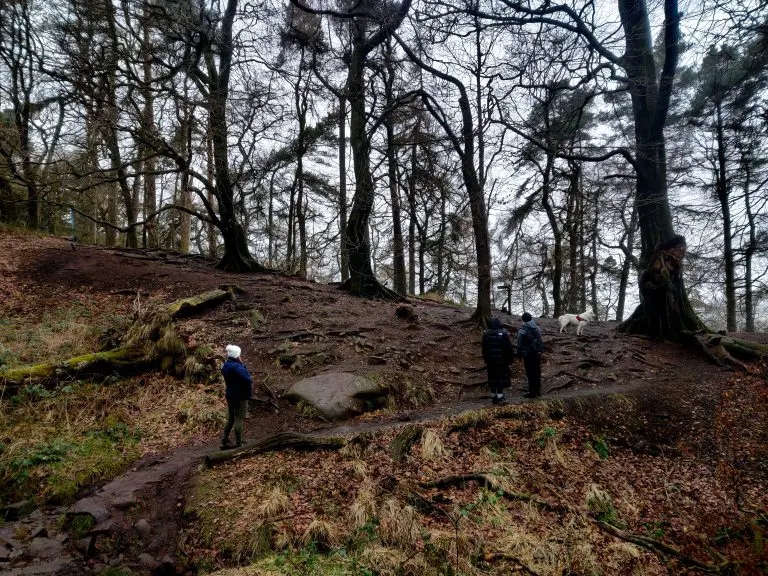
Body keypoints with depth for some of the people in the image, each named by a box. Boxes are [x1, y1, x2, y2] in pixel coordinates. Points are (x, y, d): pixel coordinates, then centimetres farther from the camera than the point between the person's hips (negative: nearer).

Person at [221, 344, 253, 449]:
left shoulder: (225, 366, 7)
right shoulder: (237, 367, -23)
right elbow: (248, 380, -29)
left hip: (230, 395, 9)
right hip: (240, 397, -9)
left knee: (230, 419, 16)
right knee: (239, 420, 0)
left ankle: (224, 442, 19)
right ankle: (238, 443, 6)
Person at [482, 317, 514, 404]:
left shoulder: (486, 334, 0)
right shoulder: (504, 333, -7)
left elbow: (484, 348, 5)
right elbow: (509, 347, -7)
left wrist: (486, 359, 14)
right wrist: (509, 359, 2)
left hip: (490, 360, 3)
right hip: (502, 360, -2)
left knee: (492, 377, 9)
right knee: (501, 377, 3)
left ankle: (493, 396, 14)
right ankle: (500, 396, 1)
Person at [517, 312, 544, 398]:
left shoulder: (522, 330, -15)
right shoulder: (537, 328, 6)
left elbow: (520, 344, -13)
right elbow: (540, 341, 12)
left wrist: (520, 353, -2)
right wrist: (540, 350, 19)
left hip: (528, 355, -6)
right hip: (538, 353, 7)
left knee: (530, 373, -2)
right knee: (537, 372, 15)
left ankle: (532, 392, 1)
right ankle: (538, 390, 24)